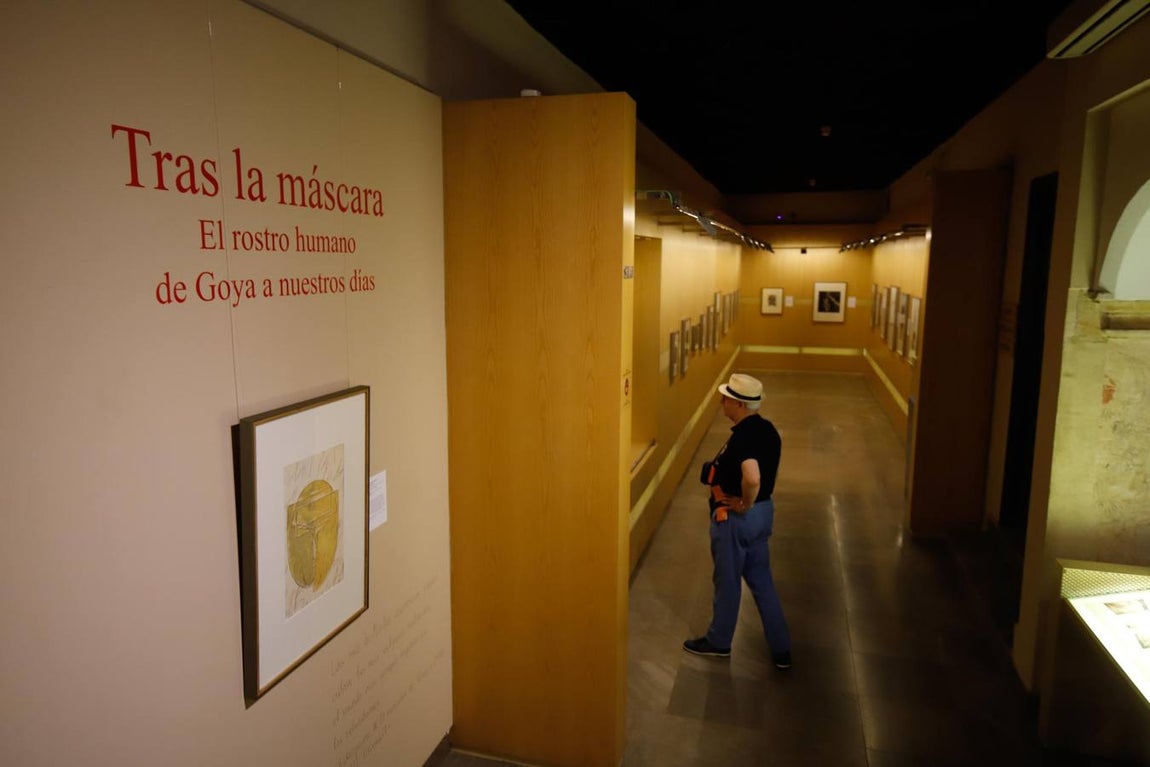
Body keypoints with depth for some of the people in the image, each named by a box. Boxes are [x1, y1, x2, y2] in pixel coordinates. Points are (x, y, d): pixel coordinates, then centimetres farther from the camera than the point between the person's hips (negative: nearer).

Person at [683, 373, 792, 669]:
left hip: (736, 518, -9)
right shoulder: (768, 430, 3)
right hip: (764, 512, 9)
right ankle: (781, 649, 25)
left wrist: (744, 506, -24)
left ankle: (718, 642, 31)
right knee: (762, 580, 19)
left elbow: (752, 479, -41)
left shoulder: (742, 436, -26)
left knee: (727, 581, 11)